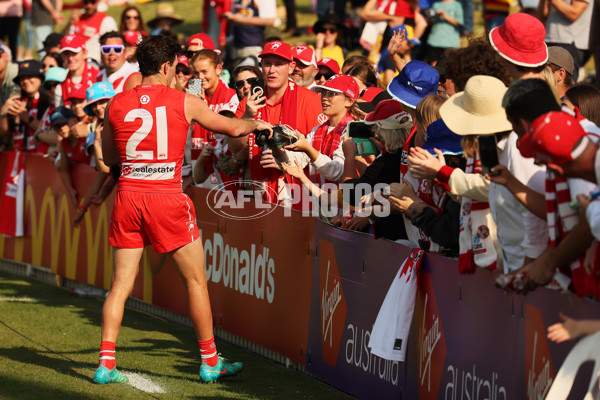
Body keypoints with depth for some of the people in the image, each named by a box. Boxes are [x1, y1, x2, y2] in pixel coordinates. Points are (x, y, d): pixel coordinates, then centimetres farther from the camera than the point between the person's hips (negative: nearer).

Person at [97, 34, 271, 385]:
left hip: (129, 197, 3)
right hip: (167, 198, -3)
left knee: (122, 283, 8)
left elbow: (109, 157, 17)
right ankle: (210, 361, 15)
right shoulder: (184, 103, -1)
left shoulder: (116, 105, 5)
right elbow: (232, 128, 11)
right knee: (196, 280, 10)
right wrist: (257, 124, 32)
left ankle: (106, 363, 0)